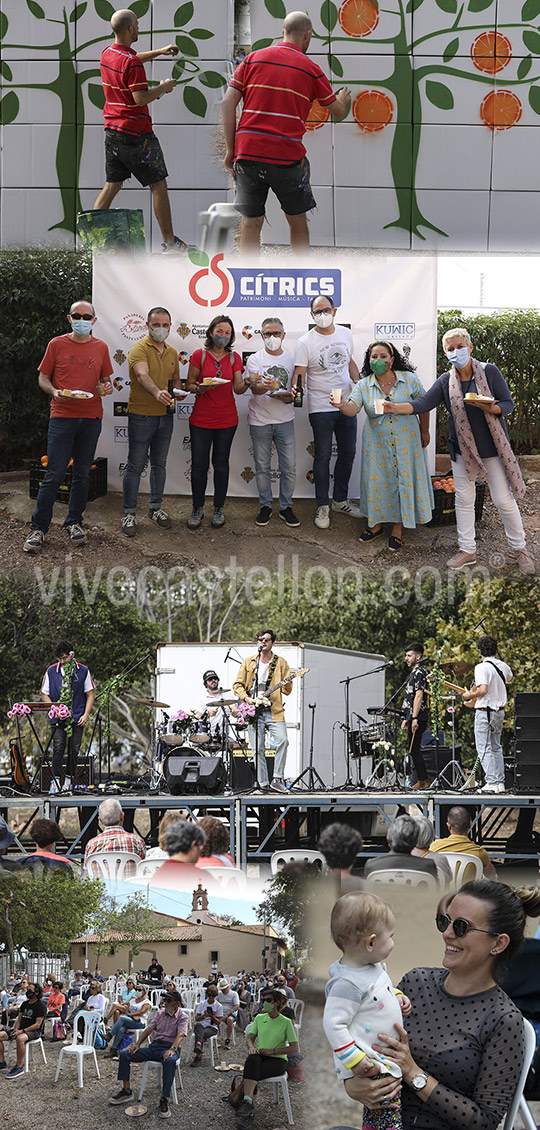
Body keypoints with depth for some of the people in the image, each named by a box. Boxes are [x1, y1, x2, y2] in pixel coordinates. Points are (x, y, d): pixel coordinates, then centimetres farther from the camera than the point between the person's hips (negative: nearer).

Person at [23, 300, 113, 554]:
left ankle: (74, 523, 23)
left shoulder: (100, 348, 10)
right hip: (62, 416, -3)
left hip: (91, 417, 3)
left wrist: (106, 387, -3)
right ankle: (38, 529, 1)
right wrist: (54, 391, -14)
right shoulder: (57, 344, 3)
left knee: (82, 474, 9)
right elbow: (43, 378, 7)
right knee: (54, 475, -6)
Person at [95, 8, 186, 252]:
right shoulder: (131, 62, -19)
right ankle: (169, 241, 6)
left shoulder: (107, 55, 8)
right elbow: (141, 98, -23)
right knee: (158, 185, 2)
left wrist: (159, 51, 29)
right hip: (135, 132, -8)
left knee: (112, 185, 12)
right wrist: (163, 87, -8)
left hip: (112, 129, 8)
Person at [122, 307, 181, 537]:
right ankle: (129, 513, 5)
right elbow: (142, 375, -29)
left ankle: (155, 508, 25)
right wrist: (157, 392, -48)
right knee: (135, 466, -1)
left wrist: (176, 391, -1)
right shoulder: (139, 349, -11)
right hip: (141, 415, -6)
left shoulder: (172, 353, 12)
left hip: (165, 415, 6)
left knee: (159, 464, 14)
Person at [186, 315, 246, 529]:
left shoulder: (234, 357, 4)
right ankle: (197, 509, 13)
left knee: (221, 464, 7)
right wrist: (200, 388, -20)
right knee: (199, 465, -1)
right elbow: (189, 384, 1)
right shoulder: (199, 355, -2)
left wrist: (246, 382, -23)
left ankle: (219, 509, 18)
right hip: (201, 420, -1)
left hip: (227, 420, 1)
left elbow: (238, 389, -2)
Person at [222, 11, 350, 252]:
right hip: (287, 157, -2)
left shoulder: (253, 58, 8)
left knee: (250, 223, 6)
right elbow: (338, 113, 16)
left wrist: (231, 149, 4)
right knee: (297, 222, 14)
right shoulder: (311, 69, 4)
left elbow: (227, 103, 1)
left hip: (247, 153, 2)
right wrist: (343, 99, 40)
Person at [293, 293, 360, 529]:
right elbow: (300, 372, -14)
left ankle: (340, 499, 27)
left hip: (346, 403, 5)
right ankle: (322, 507, 8)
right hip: (321, 407, -5)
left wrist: (359, 384, 5)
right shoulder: (306, 342, -9)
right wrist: (295, 388, -34)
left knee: (348, 453, 12)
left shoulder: (345, 334, 6)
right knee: (323, 456, -1)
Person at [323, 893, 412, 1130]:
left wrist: (397, 997, 9)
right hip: (369, 1065, -9)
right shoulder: (349, 984, -24)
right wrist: (355, 1061, -22)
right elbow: (333, 1025, -23)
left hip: (387, 1056, 9)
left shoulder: (375, 967, 6)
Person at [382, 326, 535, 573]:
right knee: (464, 500, 7)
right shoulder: (446, 381, 2)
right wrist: (395, 407, -23)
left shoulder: (489, 372, -6)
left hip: (492, 447, -3)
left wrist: (488, 408, -26)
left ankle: (518, 548, 14)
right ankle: (467, 550, 19)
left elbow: (508, 404, -5)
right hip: (462, 449, 3)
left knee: (504, 500, -1)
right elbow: (422, 403, -6)